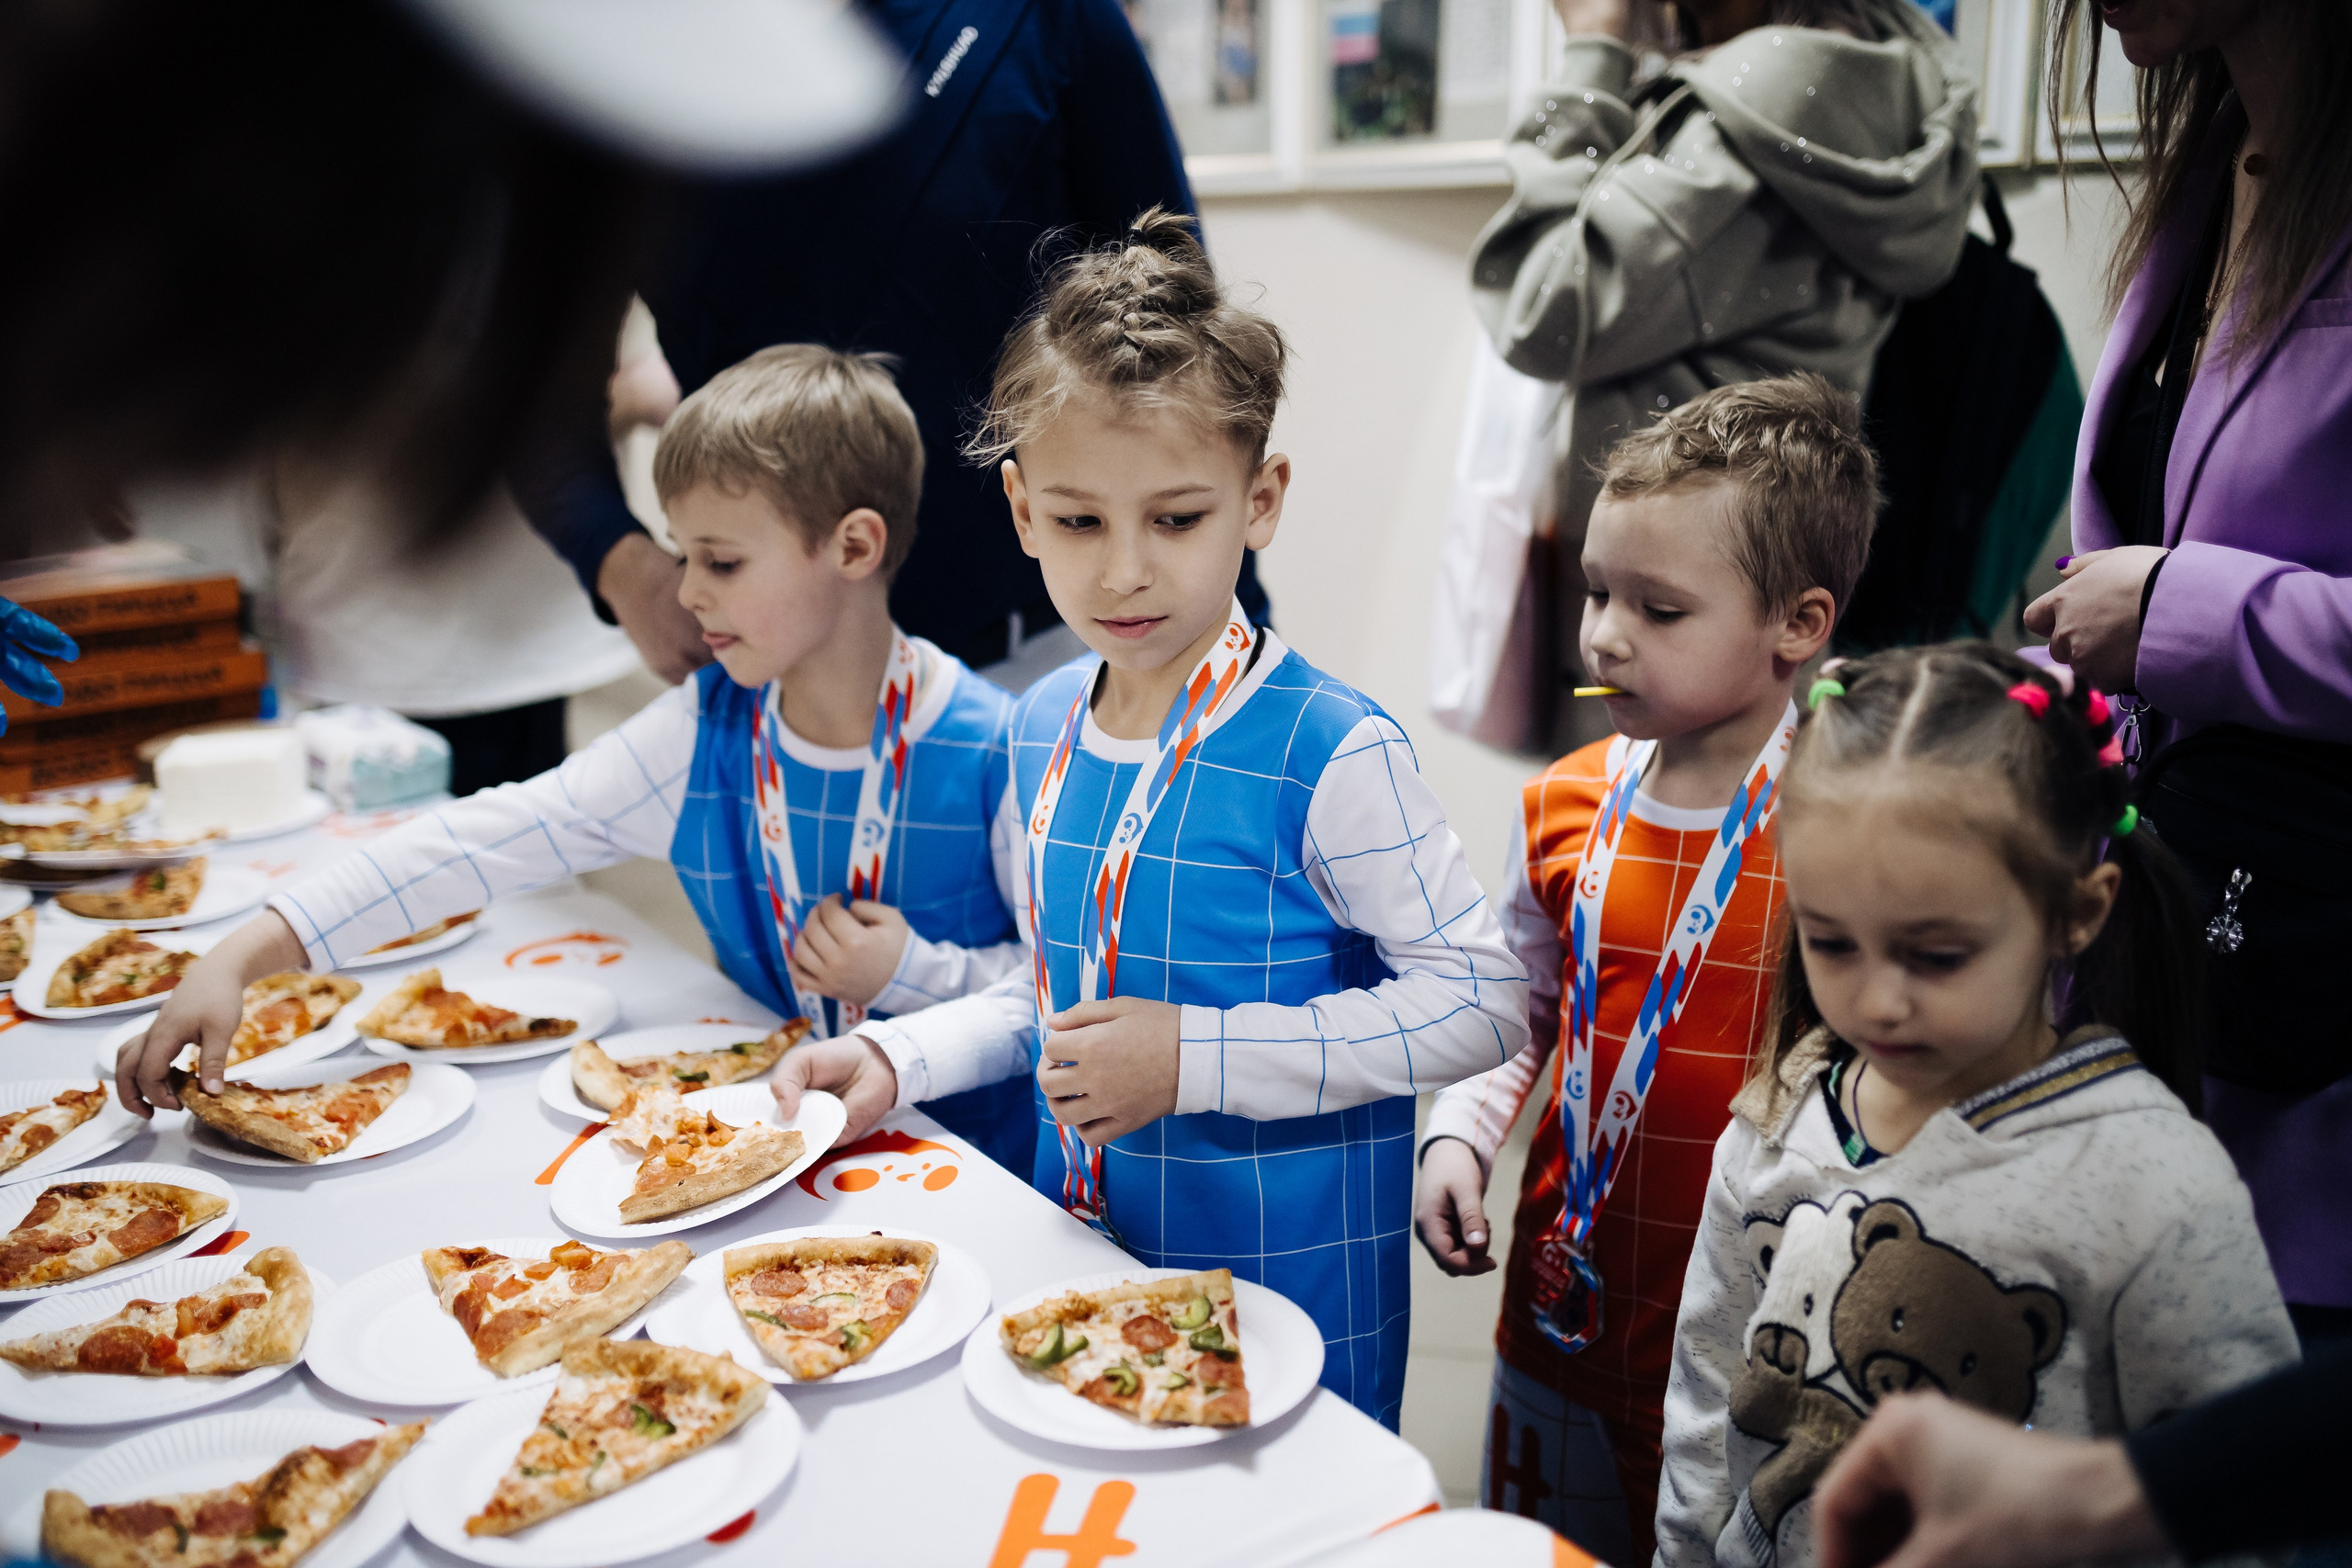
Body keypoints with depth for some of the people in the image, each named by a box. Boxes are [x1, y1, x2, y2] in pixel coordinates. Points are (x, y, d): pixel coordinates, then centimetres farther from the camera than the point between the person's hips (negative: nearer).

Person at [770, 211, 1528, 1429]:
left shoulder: (1329, 750, -20)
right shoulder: (1040, 731, 1)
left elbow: (1483, 1002, -18)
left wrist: (1198, 1055, -22)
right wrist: (894, 1059, -1)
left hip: (1288, 1280, -6)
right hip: (1076, 1239, 6)